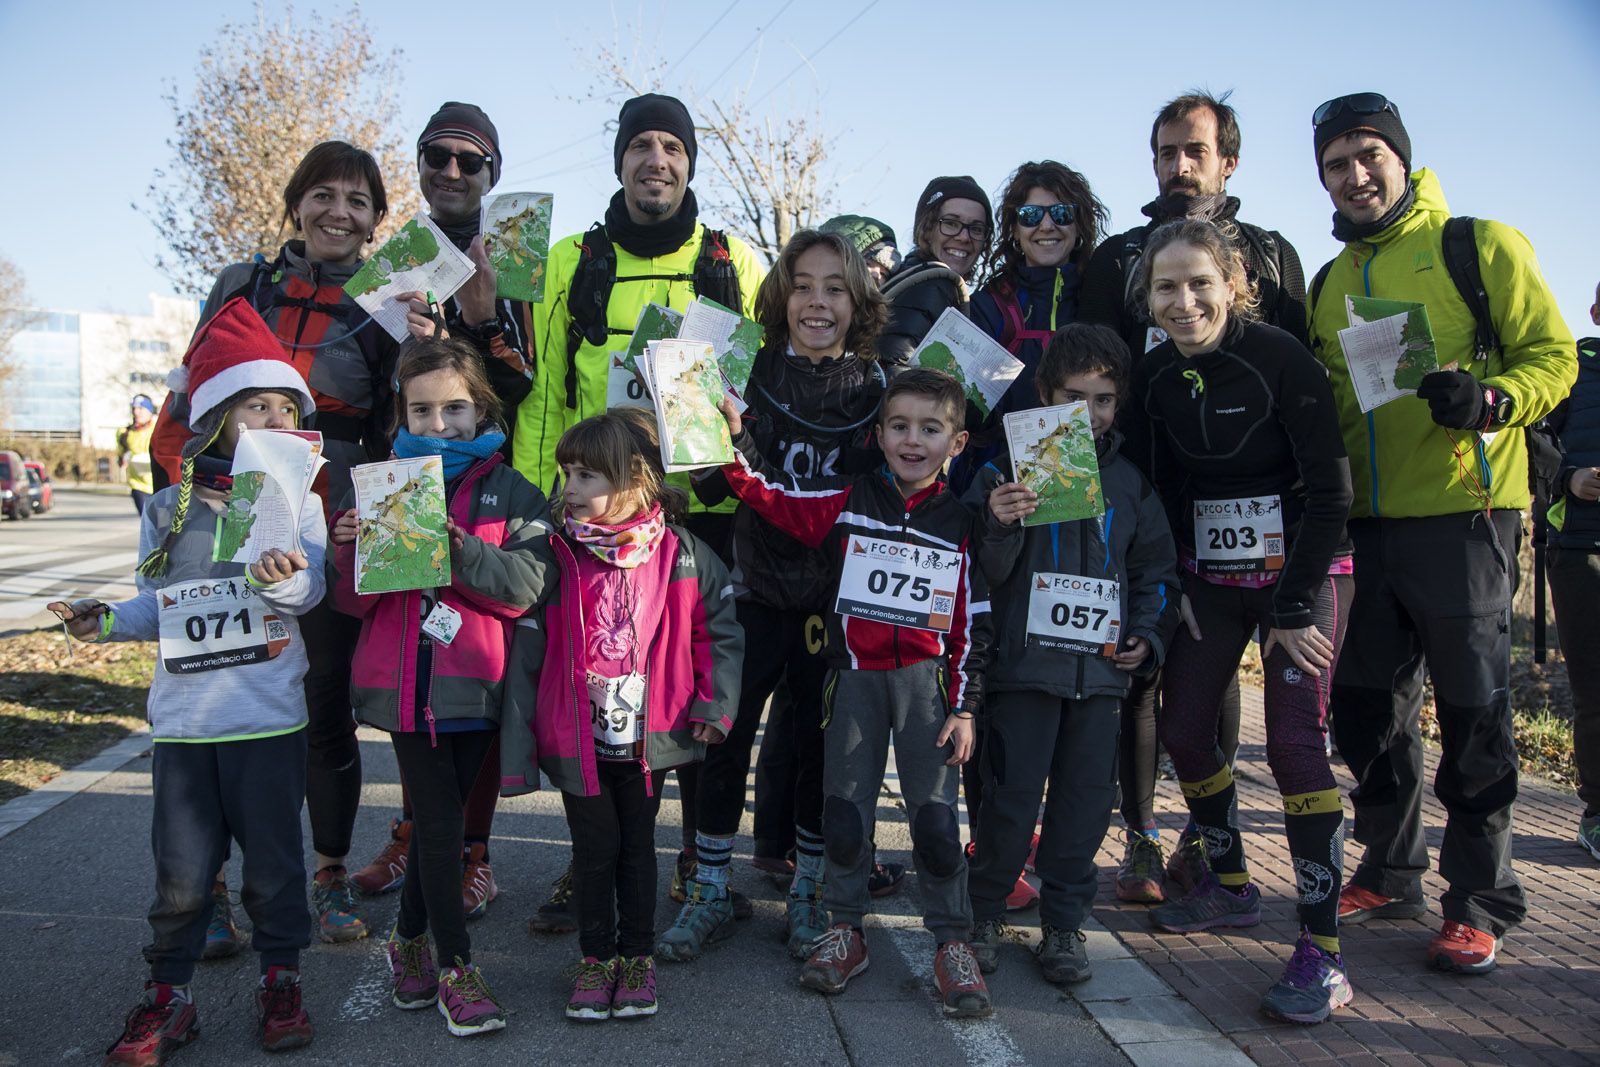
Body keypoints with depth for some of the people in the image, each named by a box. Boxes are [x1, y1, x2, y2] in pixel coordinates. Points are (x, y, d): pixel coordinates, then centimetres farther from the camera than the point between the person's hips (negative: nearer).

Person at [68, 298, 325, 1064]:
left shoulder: (296, 502, -1)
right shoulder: (165, 512, 5)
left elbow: (310, 591, -14)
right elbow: (157, 607, 16)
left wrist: (280, 577, -35)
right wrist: (106, 622, -1)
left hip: (269, 719, -1)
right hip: (182, 721, 2)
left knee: (274, 859, 9)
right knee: (181, 871, 7)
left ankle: (280, 980, 26)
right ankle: (168, 996, 23)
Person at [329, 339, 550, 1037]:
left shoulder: (511, 493, 4)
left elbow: (524, 586, -10)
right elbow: (353, 601, 9)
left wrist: (459, 548, -22)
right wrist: (350, 549, -11)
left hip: (474, 684, 0)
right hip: (405, 683, 0)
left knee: (444, 815, 11)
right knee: (437, 818, -1)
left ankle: (409, 939, 31)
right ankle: (455, 968, 11)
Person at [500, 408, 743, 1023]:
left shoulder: (681, 555, -7)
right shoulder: (557, 558, -8)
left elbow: (720, 632, 4)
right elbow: (527, 654, -6)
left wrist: (714, 703, -5)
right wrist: (518, 748, -8)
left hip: (650, 739, 0)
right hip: (577, 739, 0)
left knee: (638, 844, 15)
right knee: (593, 848, 12)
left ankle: (637, 955, 31)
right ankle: (597, 957, 30)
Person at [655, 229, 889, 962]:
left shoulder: (875, 389, 0)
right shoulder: (748, 373, -2)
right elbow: (707, 485, -4)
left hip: (836, 597, 1)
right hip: (753, 590, -1)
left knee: (823, 744, 9)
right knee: (724, 738, 3)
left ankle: (806, 893, 27)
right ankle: (710, 894, 20)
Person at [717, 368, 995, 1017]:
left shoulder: (959, 525, 3)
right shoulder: (846, 502, 2)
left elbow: (974, 624, 3)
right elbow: (768, 491, -3)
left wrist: (965, 706, -1)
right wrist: (734, 432, -18)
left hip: (925, 678, -1)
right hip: (853, 674, 1)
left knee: (934, 811, -3)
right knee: (844, 806, 6)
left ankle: (952, 942, 12)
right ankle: (844, 929, 24)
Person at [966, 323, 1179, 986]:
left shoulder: (1130, 482, 12)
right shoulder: (1008, 470, 0)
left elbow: (1156, 570, 20)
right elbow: (985, 571, -4)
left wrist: (1149, 636, 6)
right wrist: (1000, 527, -23)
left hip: (1101, 666, 4)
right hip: (1025, 661, -3)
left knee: (1085, 800, 6)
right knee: (1012, 798, -3)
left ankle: (1064, 923, 21)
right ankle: (984, 912, 18)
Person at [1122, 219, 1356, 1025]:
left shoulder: (1280, 358, -15)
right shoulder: (1154, 376, 0)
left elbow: (1329, 489, -16)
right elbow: (1157, 491, 7)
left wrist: (1294, 606, -17)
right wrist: (1178, 587, 0)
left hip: (1303, 572, -5)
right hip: (1209, 577, 6)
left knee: (1294, 739, -14)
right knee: (1182, 728, 5)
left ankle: (1323, 953, -5)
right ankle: (1230, 883, 28)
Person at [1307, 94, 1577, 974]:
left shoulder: (1480, 246, 0)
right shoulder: (1331, 284, 16)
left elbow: (1553, 356, -3)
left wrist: (1489, 400, -22)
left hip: (1462, 513, -5)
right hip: (1366, 522, 6)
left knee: (1472, 713, 1)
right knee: (1368, 710, 11)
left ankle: (1479, 903, 14)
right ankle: (1389, 875, 27)